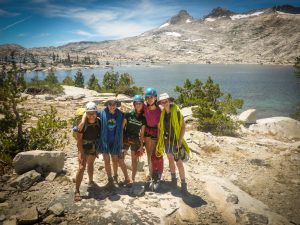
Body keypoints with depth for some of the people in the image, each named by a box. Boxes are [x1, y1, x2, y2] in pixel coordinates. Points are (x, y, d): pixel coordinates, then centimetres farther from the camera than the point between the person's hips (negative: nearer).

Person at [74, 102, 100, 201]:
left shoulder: (98, 122, -14)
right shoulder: (82, 124, -24)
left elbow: (100, 134, 2)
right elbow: (79, 139, -21)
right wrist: (81, 152, -24)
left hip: (93, 147, 4)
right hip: (83, 147, -4)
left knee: (90, 164, 25)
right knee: (81, 168, -14)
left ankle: (90, 181, 47)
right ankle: (77, 191, -8)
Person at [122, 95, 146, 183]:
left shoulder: (143, 118, 0)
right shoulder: (128, 114, -5)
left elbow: (142, 133, 3)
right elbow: (122, 127, -3)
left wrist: (141, 146, 2)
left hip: (135, 140, 1)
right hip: (125, 138, -1)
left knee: (134, 160, 9)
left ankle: (133, 178, 22)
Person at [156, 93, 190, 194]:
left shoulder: (176, 111, -14)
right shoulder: (162, 113, 0)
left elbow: (183, 126, -13)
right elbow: (160, 127, 9)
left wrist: (180, 141, -17)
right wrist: (159, 141, 6)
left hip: (176, 141, -5)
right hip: (166, 140, 5)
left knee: (179, 162, -3)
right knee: (170, 159, 18)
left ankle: (183, 184, 7)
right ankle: (173, 179, 35)